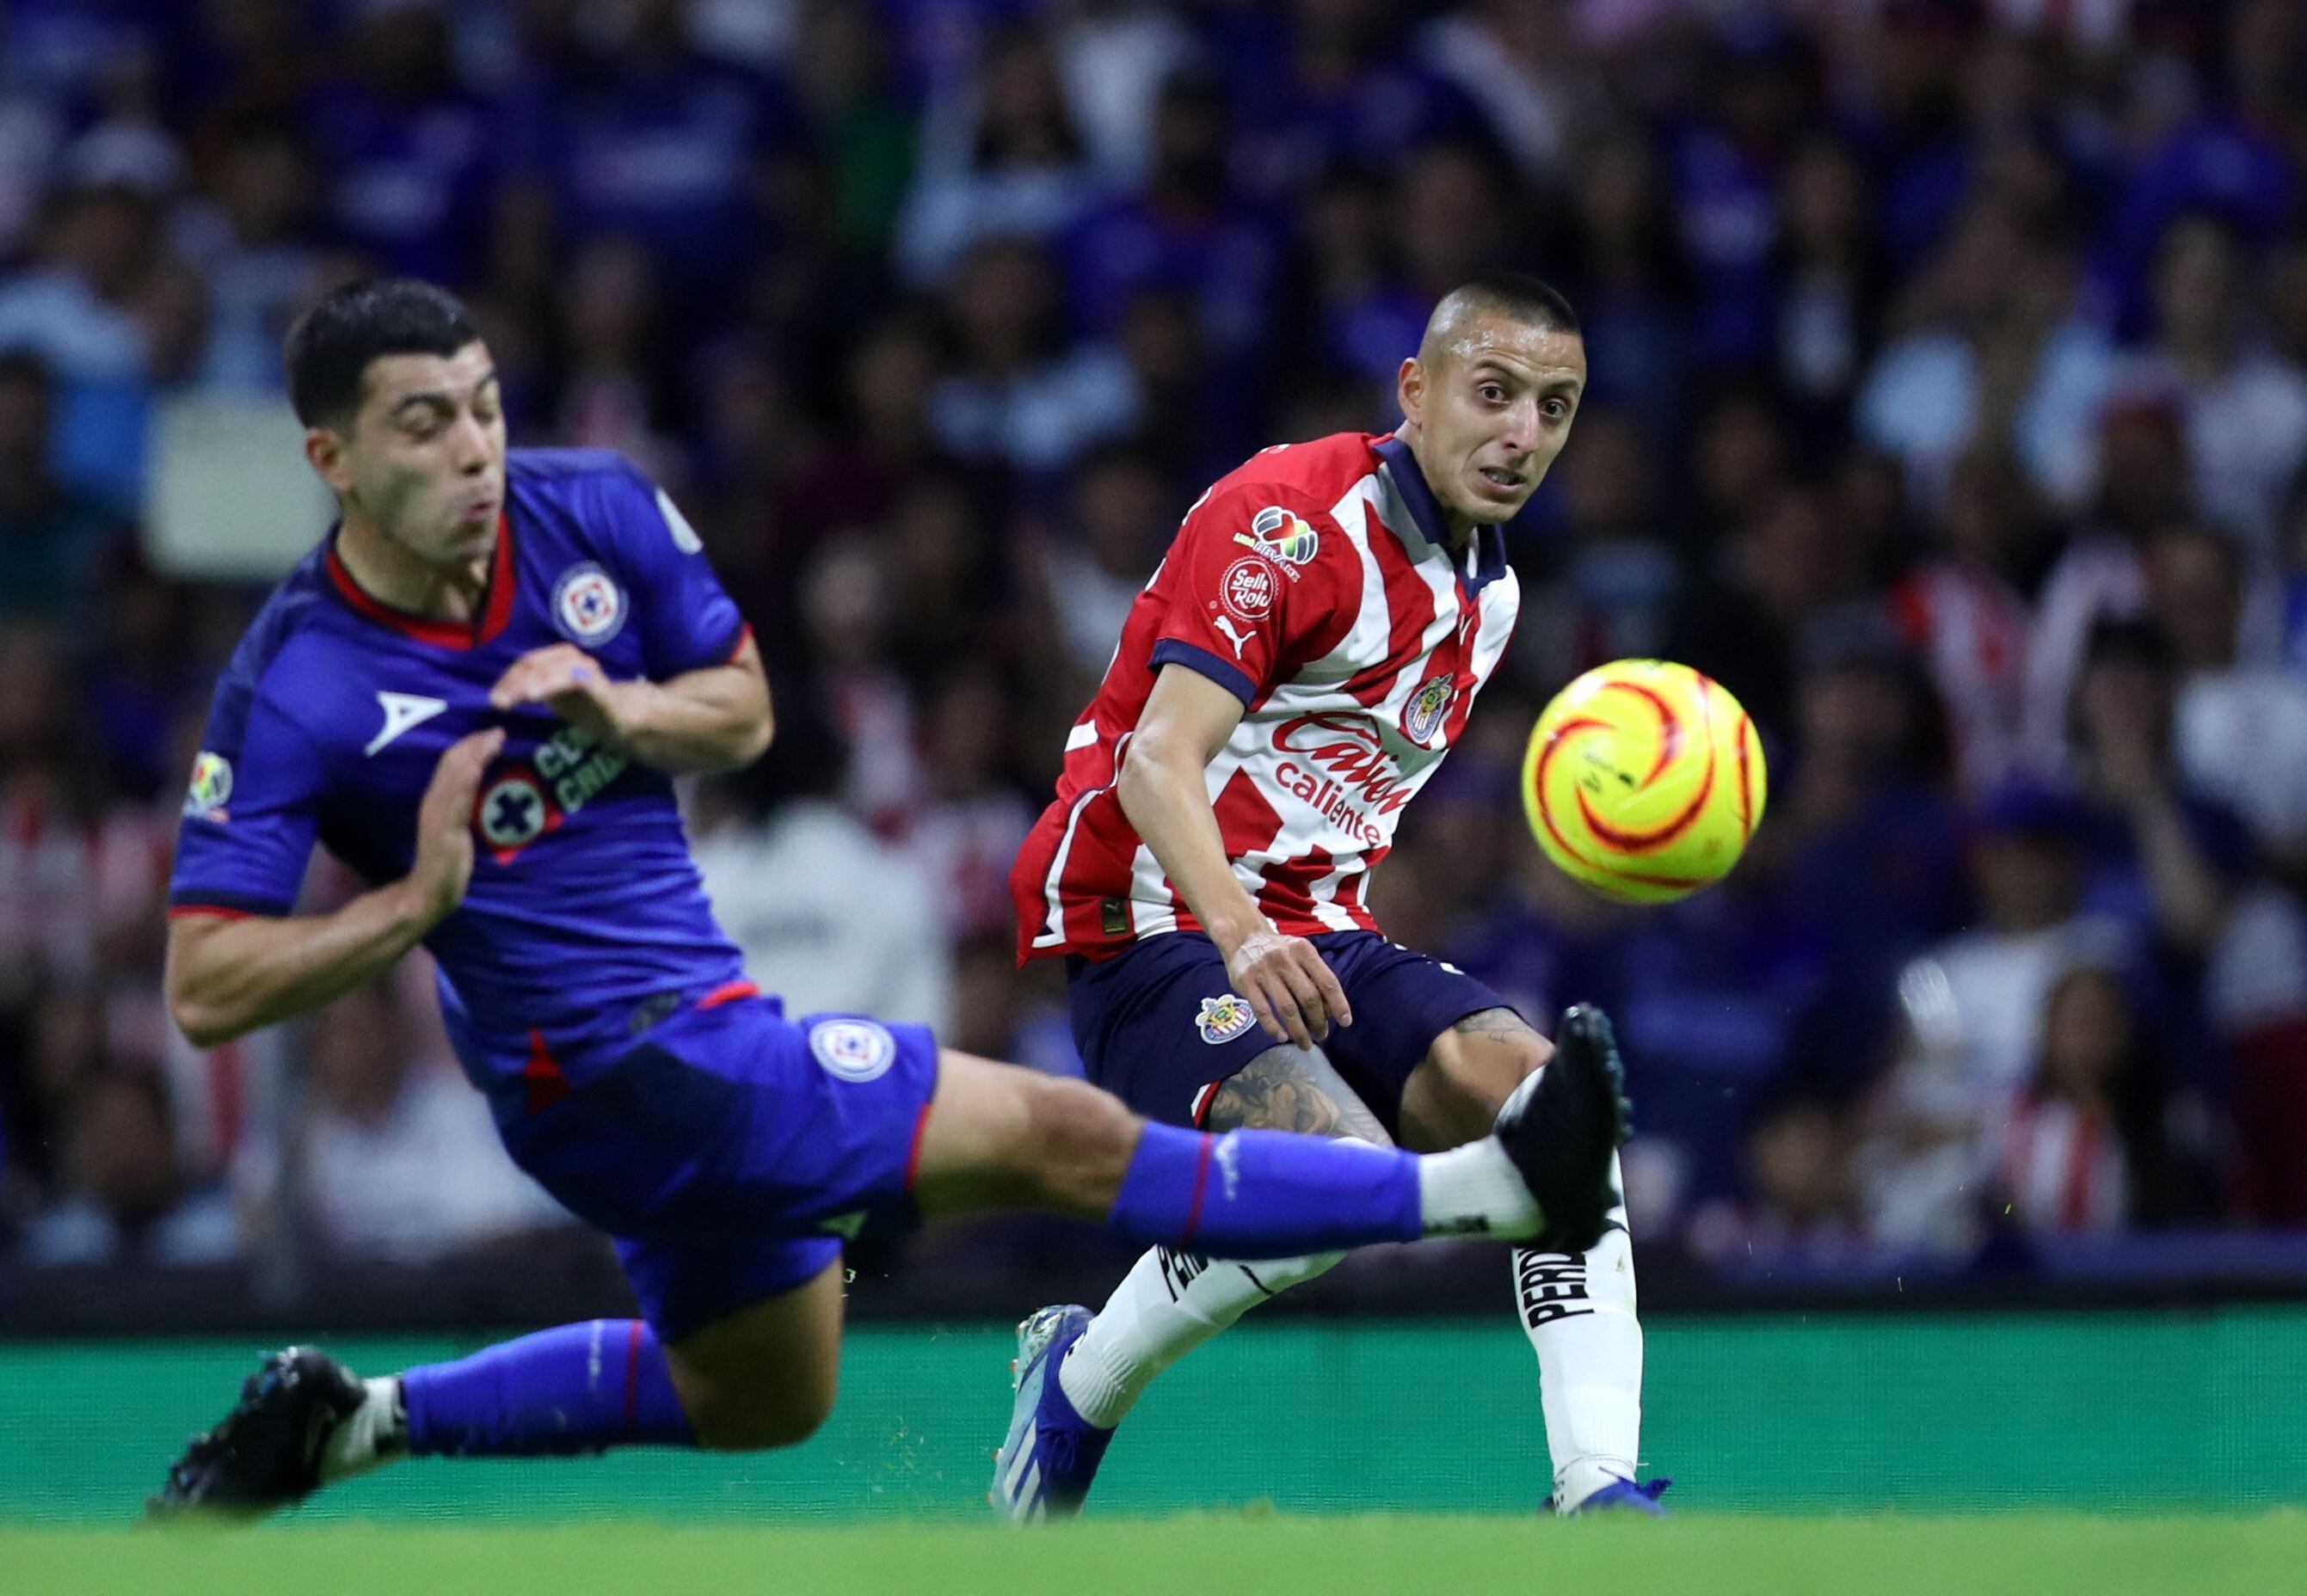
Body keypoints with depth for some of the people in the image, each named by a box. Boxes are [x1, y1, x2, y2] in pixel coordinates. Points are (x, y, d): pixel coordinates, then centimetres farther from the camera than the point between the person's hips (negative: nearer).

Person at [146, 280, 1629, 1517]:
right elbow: (206, 986, -17)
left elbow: (744, 706, 8)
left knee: (755, 1399, 29)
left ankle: (353, 1420, 33)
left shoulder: (597, 513, -5)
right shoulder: (294, 694, -20)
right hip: (628, 1060, -8)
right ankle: (1488, 1189, -11)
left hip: (693, 1032, 8)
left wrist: (626, 711, -14)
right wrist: (418, 903, -29)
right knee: (1061, 1139, -14)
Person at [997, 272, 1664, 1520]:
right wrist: (1239, 933, -40)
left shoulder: (1488, 588, 16)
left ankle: (1599, 1489, -22)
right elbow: (1158, 763, -23)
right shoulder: (1289, 517, -12)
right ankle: (1074, 1384, -5)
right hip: (1153, 918, -8)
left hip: (1311, 936, 8)